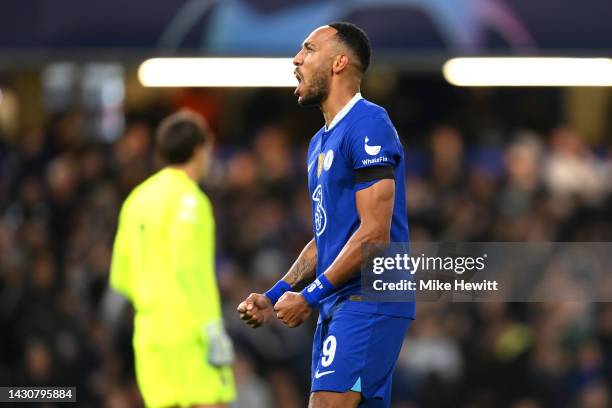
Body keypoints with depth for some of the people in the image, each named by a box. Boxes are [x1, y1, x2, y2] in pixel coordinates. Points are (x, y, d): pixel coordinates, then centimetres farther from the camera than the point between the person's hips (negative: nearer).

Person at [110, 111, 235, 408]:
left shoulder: (138, 198, 15)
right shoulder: (187, 197, -8)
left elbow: (121, 277, 17)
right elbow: (188, 267, -19)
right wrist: (213, 330, -19)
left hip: (150, 336, 8)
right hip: (191, 337, -8)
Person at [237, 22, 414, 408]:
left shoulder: (367, 125, -11)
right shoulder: (321, 142, 19)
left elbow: (374, 235, -17)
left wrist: (310, 298, -15)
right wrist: (274, 297, 14)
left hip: (367, 302, -10)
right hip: (336, 305, 10)